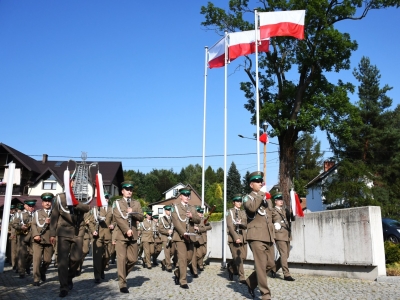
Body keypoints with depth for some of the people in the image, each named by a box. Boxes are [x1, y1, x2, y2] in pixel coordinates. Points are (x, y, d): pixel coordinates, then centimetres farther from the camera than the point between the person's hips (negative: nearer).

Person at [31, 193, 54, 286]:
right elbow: (34, 224, 3)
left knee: (47, 260, 6)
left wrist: (50, 222, -16)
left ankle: (42, 272, 33)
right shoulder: (37, 212, 13)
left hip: (49, 240, 1)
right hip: (38, 240, -1)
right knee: (37, 259, -9)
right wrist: (35, 235, -13)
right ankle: (36, 279, -2)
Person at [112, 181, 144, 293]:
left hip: (133, 235, 4)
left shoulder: (136, 203, 14)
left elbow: (141, 217, 5)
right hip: (121, 235, -4)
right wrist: (127, 230, -18)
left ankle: (122, 274, 27)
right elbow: (118, 218, -8)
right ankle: (122, 284, 1)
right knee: (122, 259, -5)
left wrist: (132, 213, -15)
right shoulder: (117, 203, 4)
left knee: (133, 259, 3)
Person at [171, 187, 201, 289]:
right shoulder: (176, 207, 4)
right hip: (180, 236, -5)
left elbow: (198, 220, 6)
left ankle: (178, 273, 30)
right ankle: (183, 281, -2)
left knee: (189, 258, 8)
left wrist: (192, 216, -15)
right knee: (182, 258, -9)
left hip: (190, 237, 5)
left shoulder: (192, 208, 18)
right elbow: (176, 222, -9)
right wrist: (184, 233, -19)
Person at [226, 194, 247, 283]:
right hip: (234, 237, -6)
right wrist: (236, 237, -17)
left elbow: (246, 225, 10)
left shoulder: (243, 212, 19)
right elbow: (230, 225, -8)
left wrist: (240, 223, -14)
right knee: (238, 258, -9)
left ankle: (231, 268, 29)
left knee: (243, 257, 4)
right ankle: (241, 277, -4)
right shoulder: (230, 212, 2)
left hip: (243, 237, 6)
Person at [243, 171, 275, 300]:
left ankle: (251, 281, 26)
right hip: (256, 235, -7)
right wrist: (261, 194, -17)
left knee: (270, 264, 8)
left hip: (268, 236, 7)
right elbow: (252, 208, -22)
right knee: (261, 265, -10)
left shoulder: (268, 198, 21)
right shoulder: (248, 197, 2)